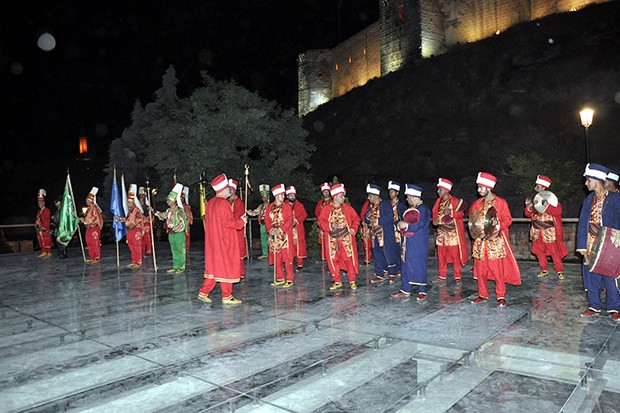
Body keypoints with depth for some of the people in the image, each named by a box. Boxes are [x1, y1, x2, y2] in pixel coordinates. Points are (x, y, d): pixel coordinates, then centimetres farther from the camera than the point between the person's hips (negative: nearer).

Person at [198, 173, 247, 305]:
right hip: (224, 242, -9)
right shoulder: (223, 203, -17)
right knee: (226, 267, 0)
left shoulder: (209, 203, 10)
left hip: (212, 241, 9)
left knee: (214, 266, 16)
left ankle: (203, 292, 17)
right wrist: (242, 221, -4)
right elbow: (229, 222, -19)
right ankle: (227, 297, 8)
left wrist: (238, 220, 17)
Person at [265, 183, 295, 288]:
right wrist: (271, 229, -11)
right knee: (277, 257, 8)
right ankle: (280, 278, 19)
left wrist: (280, 229, -17)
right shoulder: (270, 207, 8)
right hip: (274, 235, 4)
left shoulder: (286, 206, -1)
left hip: (284, 234, -4)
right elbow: (267, 219, 5)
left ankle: (290, 279, 3)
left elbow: (289, 220, -8)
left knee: (287, 257, -4)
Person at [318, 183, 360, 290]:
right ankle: (337, 282, 17)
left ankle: (352, 281, 10)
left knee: (349, 258, -3)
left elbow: (356, 218, 9)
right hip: (332, 239, 1)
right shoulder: (326, 209, 2)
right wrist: (330, 226, -15)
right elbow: (321, 221, 1)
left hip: (346, 238, 0)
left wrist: (354, 229, -5)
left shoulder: (347, 208, 4)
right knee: (333, 259, 3)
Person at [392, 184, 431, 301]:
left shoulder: (423, 209, -12)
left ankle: (422, 292, 11)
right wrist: (400, 225, -5)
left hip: (419, 245, -8)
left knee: (420, 266, 0)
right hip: (409, 243, 8)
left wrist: (406, 225, -18)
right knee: (406, 265, 11)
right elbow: (403, 223, 15)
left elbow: (420, 225, -22)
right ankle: (405, 290, 21)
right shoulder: (411, 209, 14)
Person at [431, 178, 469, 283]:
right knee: (441, 255, 8)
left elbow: (461, 214, -13)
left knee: (455, 255, -2)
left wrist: (451, 213, -28)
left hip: (453, 232, -6)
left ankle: (458, 276, 8)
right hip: (441, 232, 6)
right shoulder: (438, 201, 11)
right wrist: (436, 220, -6)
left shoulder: (455, 201, -7)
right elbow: (434, 214, 15)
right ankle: (442, 276, 18)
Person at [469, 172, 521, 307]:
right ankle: (482, 295, 18)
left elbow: (508, 220, -4)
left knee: (498, 269, -2)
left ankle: (501, 296, 10)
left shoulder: (501, 202, -3)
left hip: (496, 241, -4)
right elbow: (471, 219, 16)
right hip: (480, 241, 4)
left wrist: (497, 224, -21)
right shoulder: (477, 203, 9)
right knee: (480, 269, 6)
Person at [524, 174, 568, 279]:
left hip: (549, 231, -5)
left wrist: (546, 206, -25)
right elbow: (527, 214, 9)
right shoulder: (535, 199, 10)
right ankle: (544, 270, 20)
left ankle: (559, 271, 9)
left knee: (554, 252, -2)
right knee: (539, 252, 9)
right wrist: (529, 206, -9)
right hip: (537, 231, 5)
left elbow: (558, 211, -16)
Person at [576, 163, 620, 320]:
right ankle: (594, 307, 20)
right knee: (590, 276, 8)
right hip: (591, 246, 4)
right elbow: (582, 223, 6)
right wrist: (582, 246, 0)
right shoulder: (589, 199, 8)